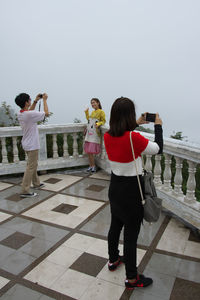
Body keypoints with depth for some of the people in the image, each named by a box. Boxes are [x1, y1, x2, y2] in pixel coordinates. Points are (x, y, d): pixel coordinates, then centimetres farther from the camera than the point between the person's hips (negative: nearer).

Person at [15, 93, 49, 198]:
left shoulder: (20, 114, 2)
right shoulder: (30, 114, -24)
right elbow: (46, 113, -14)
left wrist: (36, 101, 17)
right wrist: (44, 100, -3)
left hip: (27, 144, 9)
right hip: (32, 145, -9)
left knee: (32, 164, 22)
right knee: (30, 167, -4)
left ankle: (36, 182, 38)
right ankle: (25, 191, -1)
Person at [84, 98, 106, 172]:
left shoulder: (101, 112, -4)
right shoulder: (92, 112, 17)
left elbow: (103, 121, -6)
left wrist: (98, 124, -23)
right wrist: (86, 112, 21)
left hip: (95, 133, -7)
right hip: (89, 133, 7)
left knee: (91, 151, -9)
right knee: (88, 151, 6)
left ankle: (93, 166, 4)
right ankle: (91, 165, 16)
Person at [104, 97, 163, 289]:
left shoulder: (108, 136, -5)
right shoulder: (134, 138, -26)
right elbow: (158, 149, -10)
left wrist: (136, 124, 21)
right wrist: (158, 126, 4)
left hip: (115, 187, 7)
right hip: (131, 190, -7)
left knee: (115, 226, 25)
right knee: (131, 235, 8)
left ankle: (113, 260, 48)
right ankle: (131, 278, 27)